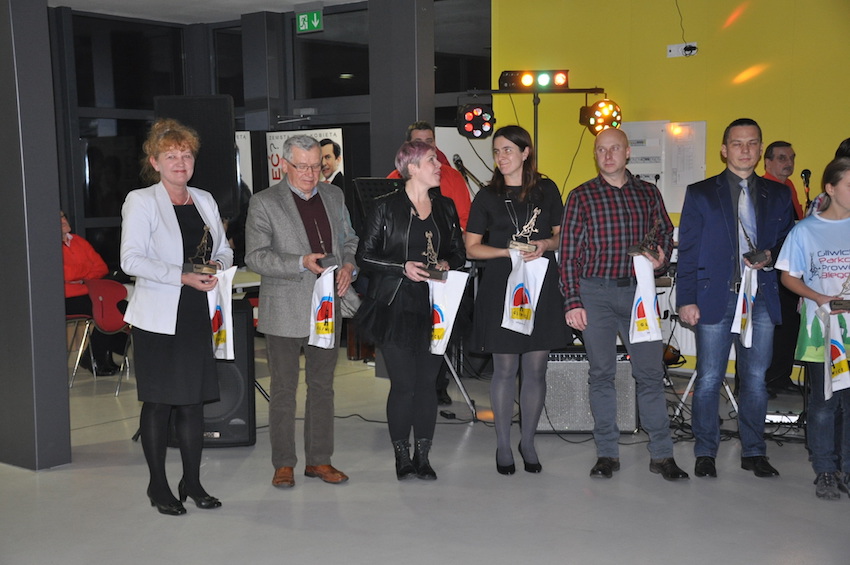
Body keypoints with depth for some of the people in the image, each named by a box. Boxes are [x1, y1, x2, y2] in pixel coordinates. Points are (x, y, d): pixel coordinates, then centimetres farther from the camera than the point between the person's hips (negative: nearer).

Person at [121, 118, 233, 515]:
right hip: (158, 317, -5)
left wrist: (217, 266, -4)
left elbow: (224, 251, 20)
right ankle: (158, 487, 13)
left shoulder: (205, 200, 13)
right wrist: (183, 276, -20)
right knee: (158, 403, 2)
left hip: (198, 315, 5)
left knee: (193, 400, 8)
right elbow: (131, 260, -13)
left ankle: (192, 482, 19)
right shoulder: (141, 201, -3)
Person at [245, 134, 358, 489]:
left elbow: (349, 240, 18)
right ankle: (283, 464, 16)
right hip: (284, 312, -4)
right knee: (284, 390, 4)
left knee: (322, 386, 12)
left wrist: (349, 265, -4)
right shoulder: (264, 203, -5)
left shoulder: (334, 196, 10)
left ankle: (319, 460, 23)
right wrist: (302, 263, -22)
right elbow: (255, 257, -11)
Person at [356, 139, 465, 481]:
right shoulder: (386, 208, -3)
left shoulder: (446, 207, 11)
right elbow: (364, 256, -4)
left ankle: (423, 457, 17)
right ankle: (402, 457, 12)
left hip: (434, 308, 4)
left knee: (427, 382, 6)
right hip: (396, 308, -4)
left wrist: (446, 265, -5)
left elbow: (459, 253, 17)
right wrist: (403, 268, -14)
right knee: (403, 384, -3)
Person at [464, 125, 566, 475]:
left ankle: (528, 443, 19)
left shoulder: (546, 190, 7)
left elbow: (562, 234, 14)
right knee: (505, 368, 3)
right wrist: (508, 251, -12)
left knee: (536, 368, 4)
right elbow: (471, 248, 2)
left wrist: (545, 244, -8)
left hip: (541, 287, 1)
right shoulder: (488, 197, 3)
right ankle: (503, 445, 15)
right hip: (501, 287, -1)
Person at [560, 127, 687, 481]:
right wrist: (572, 302, -5)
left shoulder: (648, 193, 10)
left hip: (637, 290, 1)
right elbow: (569, 252, 1)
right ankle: (607, 453, 13)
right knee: (602, 373, 4)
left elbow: (666, 234, 16)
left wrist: (661, 260, -7)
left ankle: (661, 454, 9)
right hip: (595, 292, -1)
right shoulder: (582, 196, 4)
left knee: (650, 371, 0)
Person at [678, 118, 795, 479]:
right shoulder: (700, 194, 4)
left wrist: (771, 256, -8)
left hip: (761, 300, 2)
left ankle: (753, 452, 20)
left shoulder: (778, 195, 12)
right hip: (716, 298, -2)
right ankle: (705, 453, 13)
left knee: (756, 379, 7)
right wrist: (687, 300, -8)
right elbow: (687, 251, 0)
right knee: (709, 380, 2)